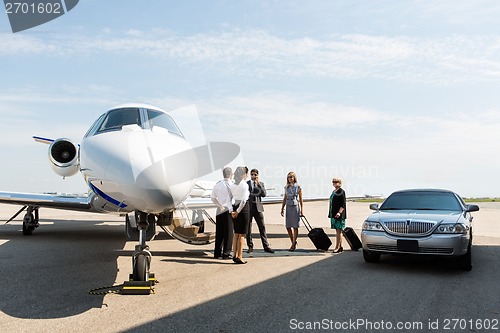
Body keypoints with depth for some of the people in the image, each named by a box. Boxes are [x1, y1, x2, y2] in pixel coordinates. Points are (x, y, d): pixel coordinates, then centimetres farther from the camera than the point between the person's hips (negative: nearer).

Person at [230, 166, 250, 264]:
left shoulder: (233, 185, 8)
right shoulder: (244, 185, -12)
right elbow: (244, 200, -18)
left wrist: (232, 211, 1)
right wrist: (238, 211, -12)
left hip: (235, 208, 7)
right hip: (243, 208, -7)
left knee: (236, 234, 14)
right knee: (242, 234, -1)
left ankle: (235, 255, 19)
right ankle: (239, 257, 2)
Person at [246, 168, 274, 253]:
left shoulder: (261, 184, 10)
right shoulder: (246, 184, 4)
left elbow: (264, 194, -4)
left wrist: (259, 185, -12)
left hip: (258, 208, 1)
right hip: (248, 208, -1)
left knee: (262, 227, 0)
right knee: (248, 228, 3)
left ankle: (266, 246, 4)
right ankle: (250, 247, 13)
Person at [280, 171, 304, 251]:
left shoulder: (298, 187, -3)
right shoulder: (286, 187, 9)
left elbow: (301, 200, -1)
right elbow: (284, 199, 13)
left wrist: (302, 210, -3)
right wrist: (282, 209, 9)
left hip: (295, 207, -4)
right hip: (288, 207, 4)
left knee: (295, 226, -1)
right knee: (288, 227, 4)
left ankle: (293, 244, 7)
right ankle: (293, 242, 22)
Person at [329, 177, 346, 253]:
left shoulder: (341, 191, -8)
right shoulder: (334, 191, 16)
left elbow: (343, 204, -14)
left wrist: (339, 212, -23)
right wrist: (330, 213, 18)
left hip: (339, 214, -8)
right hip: (333, 214, 9)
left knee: (339, 231, -5)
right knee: (337, 231, 12)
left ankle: (337, 247, -3)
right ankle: (340, 246, 18)